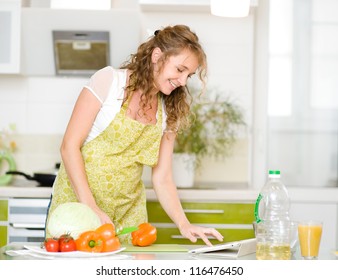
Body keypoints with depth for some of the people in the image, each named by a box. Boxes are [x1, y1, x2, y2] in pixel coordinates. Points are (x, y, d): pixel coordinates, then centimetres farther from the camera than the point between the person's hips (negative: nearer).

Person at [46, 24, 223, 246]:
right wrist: (91, 207, -20)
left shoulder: (169, 112, 6)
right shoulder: (109, 80, -8)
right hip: (76, 201, -4)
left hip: (127, 214, 4)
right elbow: (70, 146, -11)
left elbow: (162, 180, 6)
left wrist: (184, 224, -11)